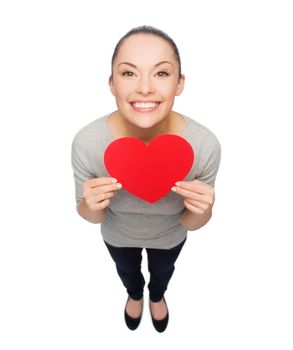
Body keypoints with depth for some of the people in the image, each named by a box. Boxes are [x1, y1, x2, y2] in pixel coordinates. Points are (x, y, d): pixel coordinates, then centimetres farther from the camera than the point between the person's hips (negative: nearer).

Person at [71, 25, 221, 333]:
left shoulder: (205, 145, -35)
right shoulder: (86, 142, -34)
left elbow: (191, 223, -17)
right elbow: (91, 217, -16)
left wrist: (201, 210, -39)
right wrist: (92, 206, -38)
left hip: (170, 236, 1)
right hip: (117, 235, 1)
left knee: (162, 271, 35)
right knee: (126, 270, 35)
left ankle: (157, 296, 75)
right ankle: (135, 295, 75)